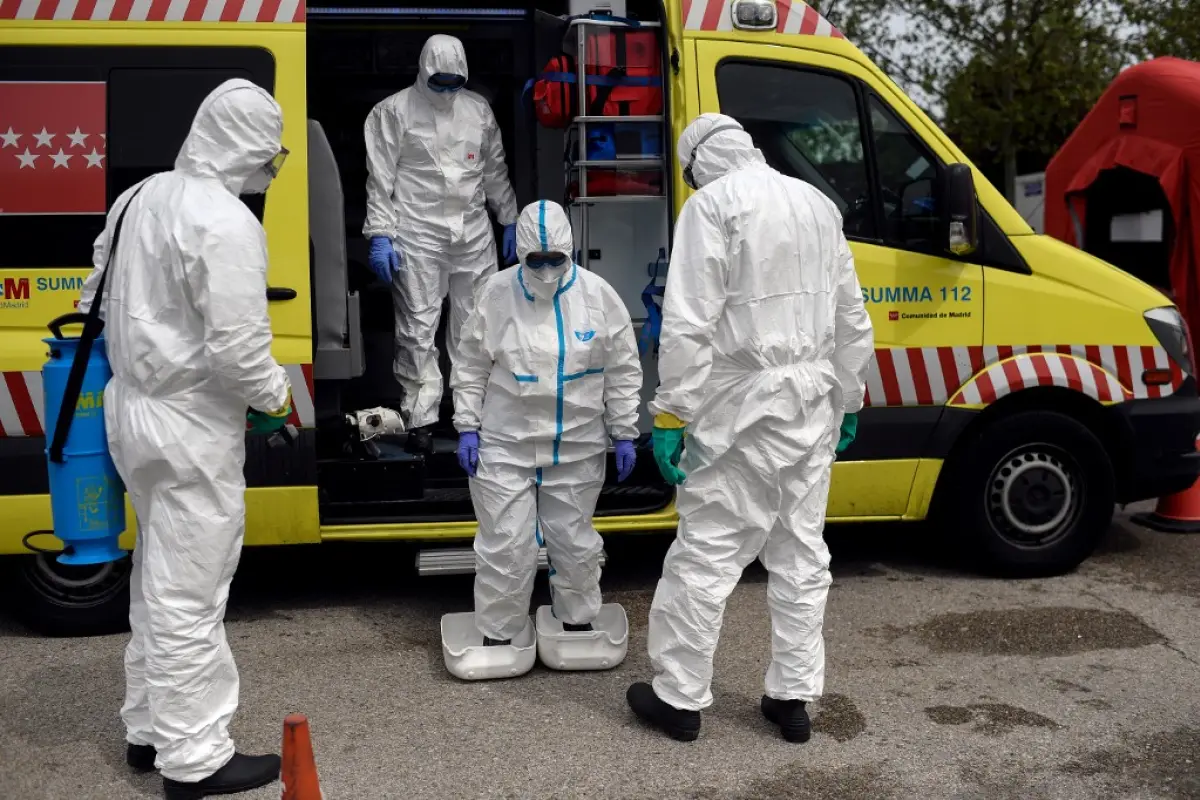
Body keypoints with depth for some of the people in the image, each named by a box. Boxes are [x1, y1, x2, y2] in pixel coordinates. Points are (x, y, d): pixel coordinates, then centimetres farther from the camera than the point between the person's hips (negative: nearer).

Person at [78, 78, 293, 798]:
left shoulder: (140, 198, 8)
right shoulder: (227, 224, -21)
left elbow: (103, 300, 15)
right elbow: (237, 345, -24)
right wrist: (275, 395, -7)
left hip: (133, 407, 9)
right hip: (191, 428, -9)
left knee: (159, 578, 21)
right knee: (190, 595, 1)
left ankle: (150, 728, 35)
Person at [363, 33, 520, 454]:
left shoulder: (479, 109, 11)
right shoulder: (394, 111, -2)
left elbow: (496, 171, 19)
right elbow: (380, 179, -4)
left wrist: (510, 221, 18)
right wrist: (380, 235, -10)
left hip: (474, 235, 4)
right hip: (417, 237, -4)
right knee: (417, 332, -3)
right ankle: (421, 419, 5)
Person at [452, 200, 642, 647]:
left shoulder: (598, 296, -4)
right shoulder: (497, 294, -5)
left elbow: (623, 371, 2)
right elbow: (471, 367, 3)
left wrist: (624, 435, 1)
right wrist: (467, 428, -2)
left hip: (578, 448, 1)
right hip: (505, 446, -1)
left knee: (574, 541, 14)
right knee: (505, 545, 4)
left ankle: (578, 622, 34)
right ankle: (497, 634, 20)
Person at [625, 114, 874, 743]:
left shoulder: (711, 204, -9)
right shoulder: (816, 203, 13)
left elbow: (689, 324, -18)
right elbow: (850, 317, 16)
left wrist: (671, 414, -14)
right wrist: (848, 400, 24)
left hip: (743, 407, -7)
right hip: (813, 405, 7)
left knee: (706, 553, 2)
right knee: (801, 552, 13)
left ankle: (679, 697, 12)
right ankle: (793, 697, 21)